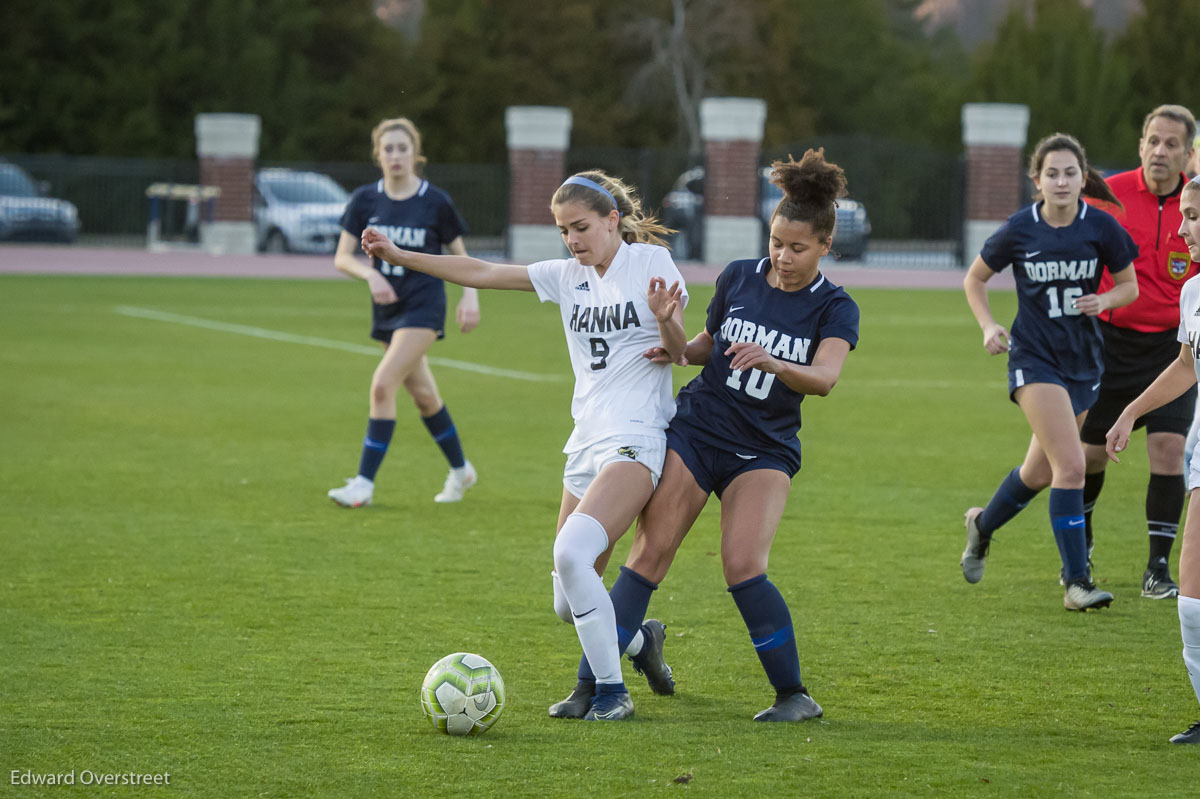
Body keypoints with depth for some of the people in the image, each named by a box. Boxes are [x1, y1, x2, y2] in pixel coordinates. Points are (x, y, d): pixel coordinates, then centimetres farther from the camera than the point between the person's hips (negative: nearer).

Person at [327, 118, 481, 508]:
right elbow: (342, 257, -3)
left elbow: (460, 254, 4)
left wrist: (470, 296, -10)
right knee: (423, 394, 16)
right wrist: (371, 275, -22)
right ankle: (460, 470, 36)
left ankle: (364, 483, -17)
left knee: (383, 384, -19)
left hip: (424, 306, -5)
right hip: (387, 307, 5)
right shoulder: (365, 199, -1)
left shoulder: (435, 202, -8)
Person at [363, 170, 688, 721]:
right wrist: (399, 256, 5)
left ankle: (611, 691, -19)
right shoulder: (568, 275, 11)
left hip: (634, 441, -7)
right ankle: (639, 641, 34)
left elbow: (678, 353, -4)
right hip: (586, 444, 7)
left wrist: (666, 320, -26)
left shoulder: (650, 261, -3)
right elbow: (482, 273, 10)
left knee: (573, 551, -28)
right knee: (570, 603, 4)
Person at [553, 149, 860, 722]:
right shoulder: (737, 278, 3)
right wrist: (677, 349, -2)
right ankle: (591, 683, -7)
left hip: (763, 452, -2)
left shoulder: (834, 308, -6)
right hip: (695, 431, 2)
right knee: (648, 556, -9)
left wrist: (768, 360, -41)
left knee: (742, 569, -19)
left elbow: (824, 377, -23)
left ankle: (794, 695, -4)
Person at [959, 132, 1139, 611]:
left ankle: (983, 525, 45)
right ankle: (1077, 583, -15)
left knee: (1041, 471, 16)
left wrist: (1103, 301, -15)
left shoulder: (1101, 227, -6)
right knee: (1071, 465, -18)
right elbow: (974, 279, 8)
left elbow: (1129, 286, 6)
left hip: (1083, 360, 4)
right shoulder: (1019, 230, -8)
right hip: (1034, 358, -4)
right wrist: (988, 326, -7)